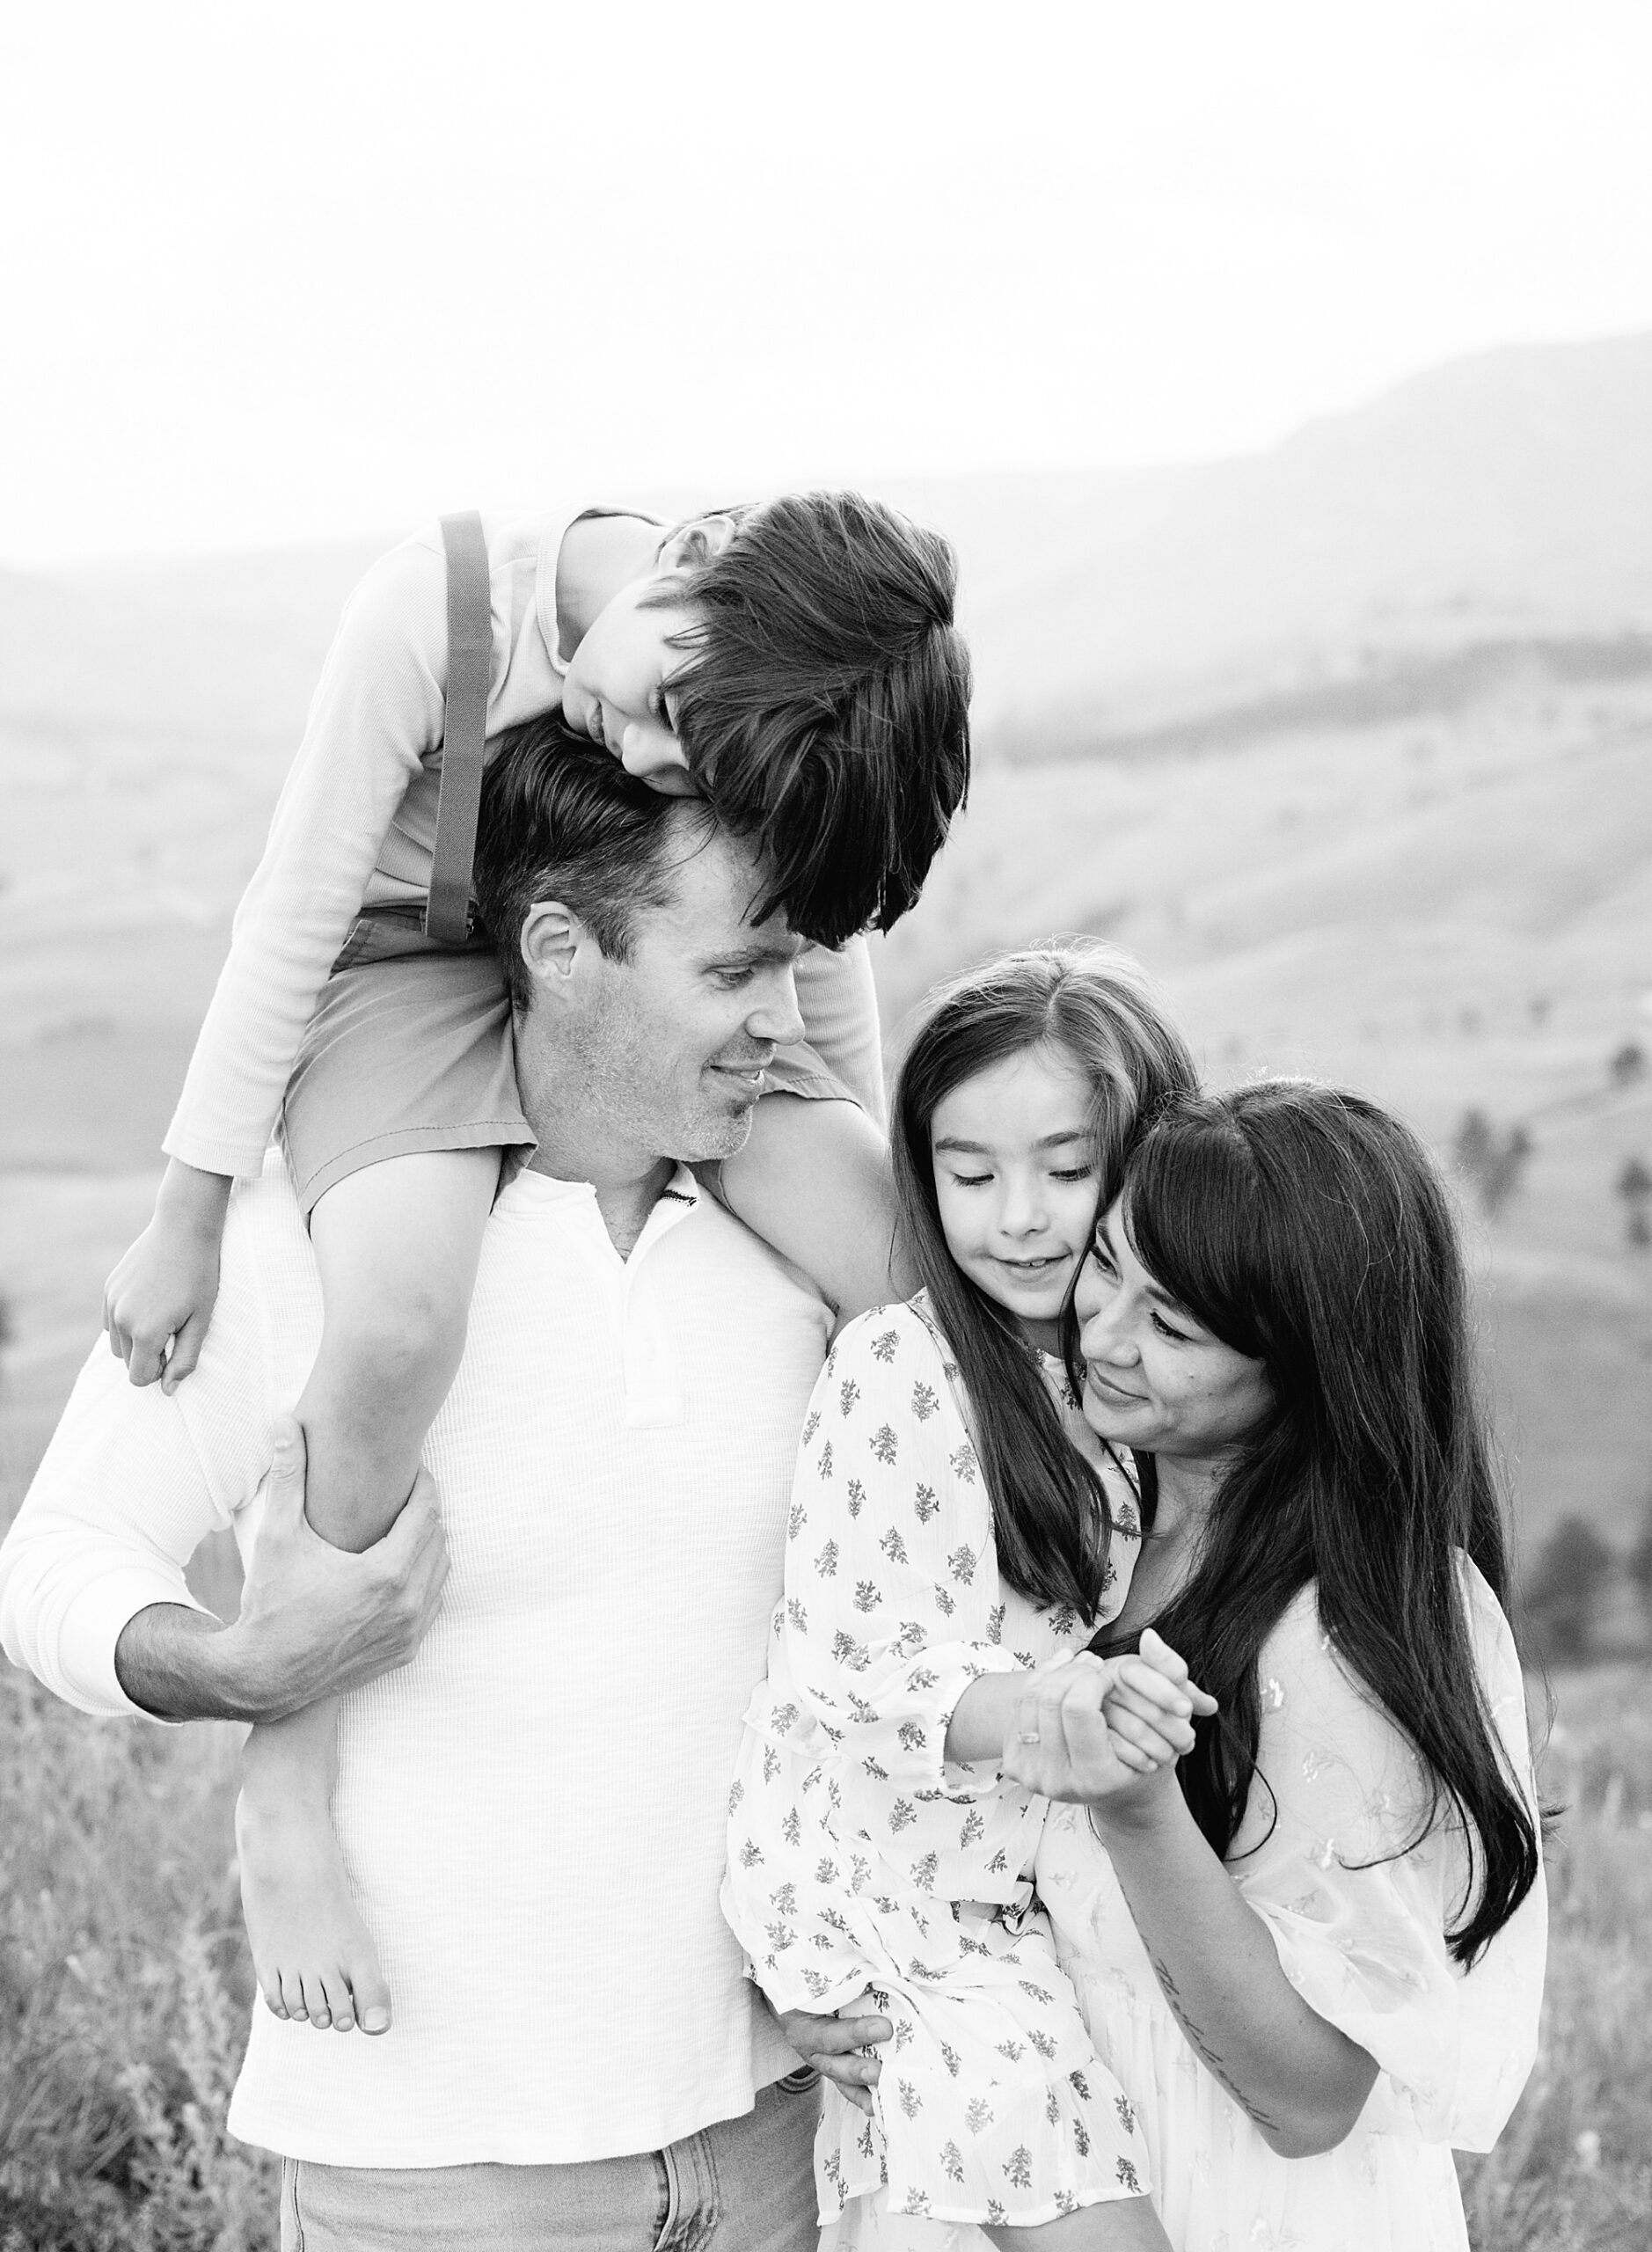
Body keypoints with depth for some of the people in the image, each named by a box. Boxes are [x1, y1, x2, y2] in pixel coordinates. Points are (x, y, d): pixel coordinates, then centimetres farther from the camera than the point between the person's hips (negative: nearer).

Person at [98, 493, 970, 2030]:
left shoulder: (786, 719, -19)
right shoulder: (437, 608, -29)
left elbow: (817, 942, 0)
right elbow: (294, 911, -19)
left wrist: (864, 1173, 8)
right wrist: (187, 1219, -15)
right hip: (408, 969, -3)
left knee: (918, 1272, -19)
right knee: (402, 1312, -35)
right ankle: (283, 1798, -18)